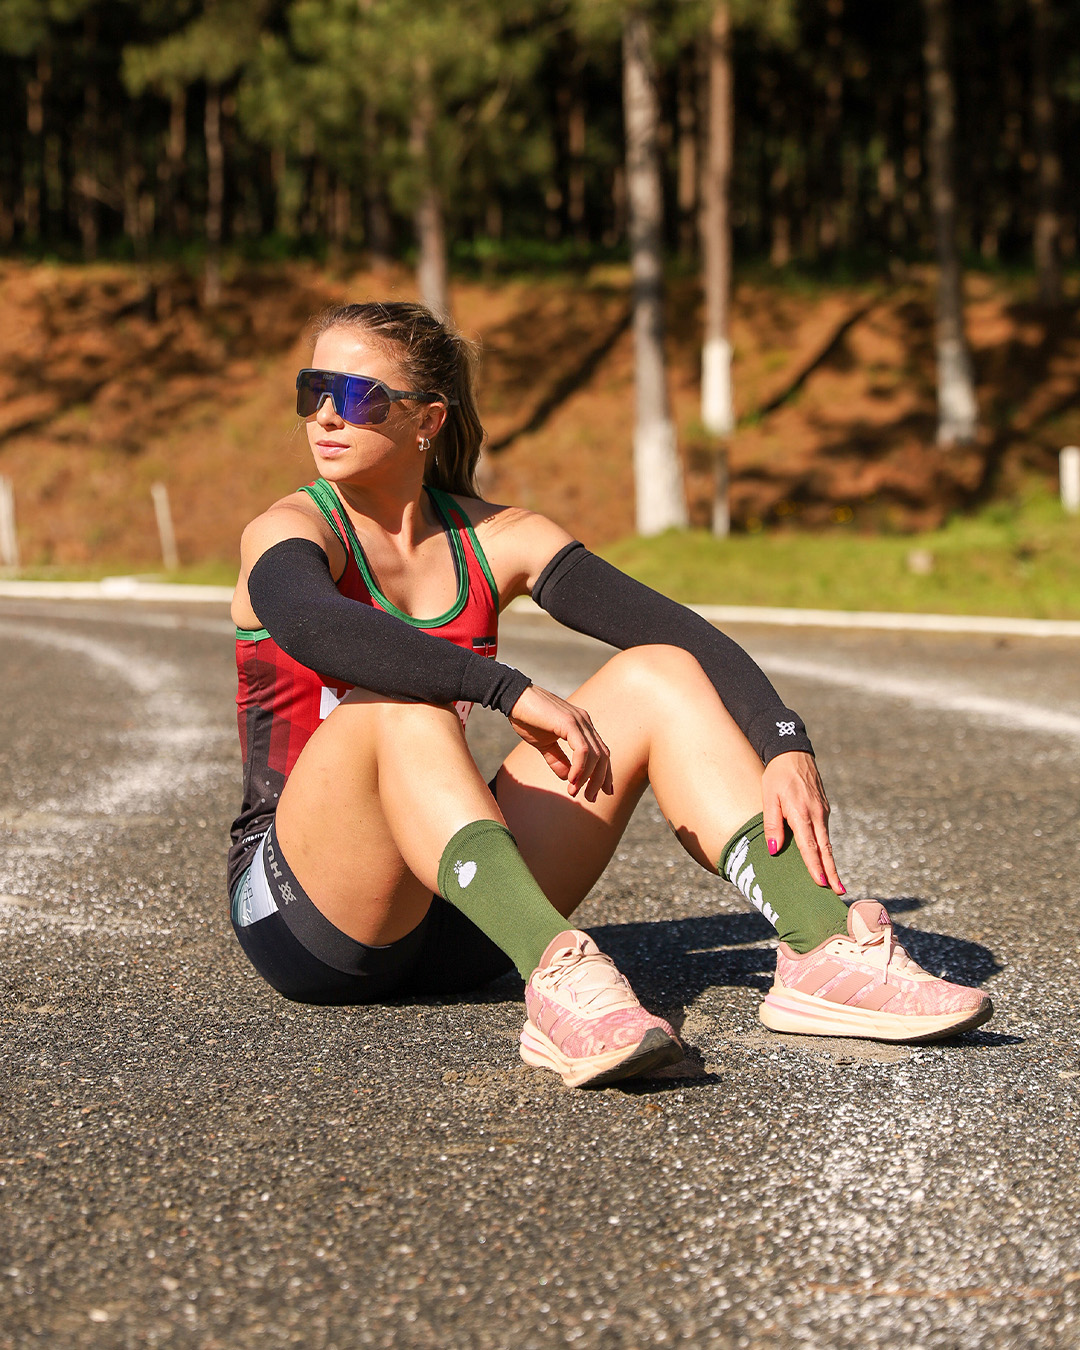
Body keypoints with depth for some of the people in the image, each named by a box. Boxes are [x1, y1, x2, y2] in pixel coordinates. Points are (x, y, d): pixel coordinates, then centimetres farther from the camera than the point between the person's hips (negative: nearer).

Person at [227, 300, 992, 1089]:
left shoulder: (493, 540, 6)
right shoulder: (294, 530, -6)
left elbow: (686, 637, -3)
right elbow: (311, 626, -33)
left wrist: (788, 749, -21)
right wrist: (514, 694, -37)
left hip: (458, 922, 5)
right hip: (304, 922, -4)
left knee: (657, 673, -9)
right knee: (405, 703, -33)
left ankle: (823, 953, -24)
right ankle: (557, 980, -53)